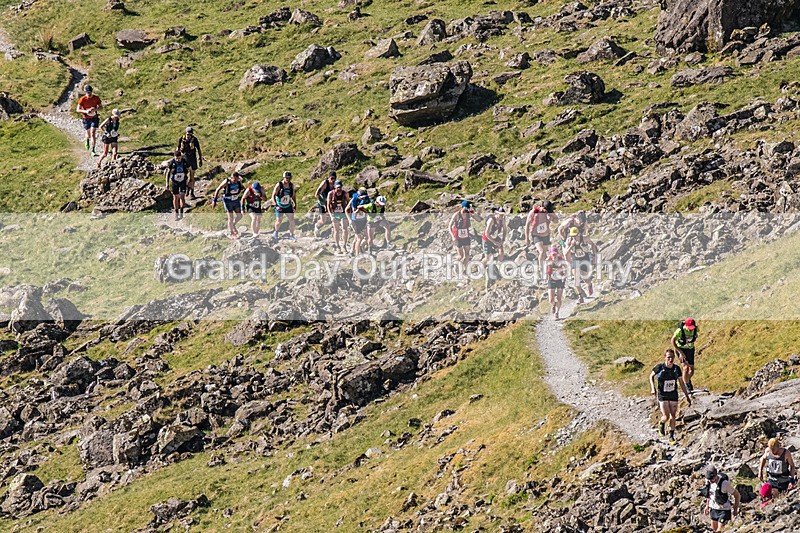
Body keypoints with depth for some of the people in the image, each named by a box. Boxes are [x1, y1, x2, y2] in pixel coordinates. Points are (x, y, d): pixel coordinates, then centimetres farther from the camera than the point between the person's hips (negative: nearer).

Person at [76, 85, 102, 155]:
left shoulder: (96, 98, -7)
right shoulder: (82, 99, -12)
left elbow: (101, 107, 2)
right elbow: (78, 110, -9)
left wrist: (95, 109, -19)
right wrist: (85, 111, -28)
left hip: (94, 118, 0)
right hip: (86, 118, 0)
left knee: (93, 134, -12)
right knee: (88, 134, 12)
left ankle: (93, 151, -11)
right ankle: (87, 141, 50)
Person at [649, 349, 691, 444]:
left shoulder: (677, 368, -7)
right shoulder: (660, 367, -15)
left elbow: (681, 383, 4)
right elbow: (651, 376, 4)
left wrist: (687, 396, 4)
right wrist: (653, 388, -11)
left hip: (673, 396, 3)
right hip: (663, 396, -3)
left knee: (673, 417, 6)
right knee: (666, 417, -9)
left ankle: (671, 437, 20)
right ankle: (661, 424, 27)